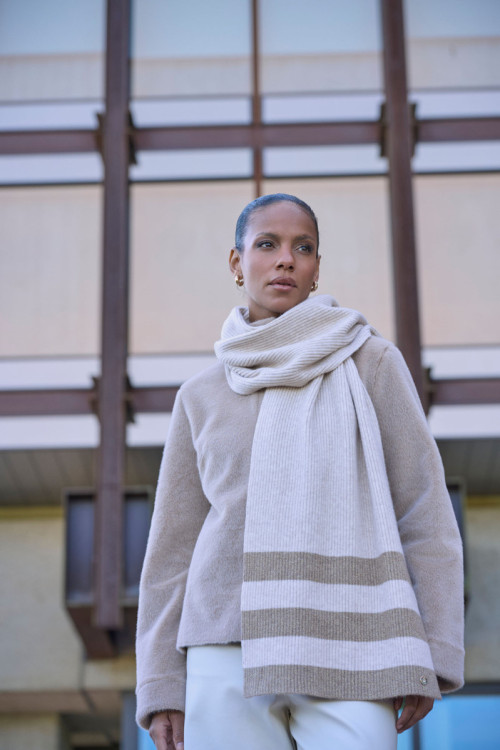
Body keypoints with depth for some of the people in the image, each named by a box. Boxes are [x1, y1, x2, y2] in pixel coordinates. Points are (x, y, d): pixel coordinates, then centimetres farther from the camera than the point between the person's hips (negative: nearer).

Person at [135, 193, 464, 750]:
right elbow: (174, 545, 13)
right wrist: (160, 684, 7)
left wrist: (427, 658, -4)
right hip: (230, 653, 2)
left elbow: (422, 511, 3)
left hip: (345, 657, -2)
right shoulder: (201, 398, 14)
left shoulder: (371, 363, 7)